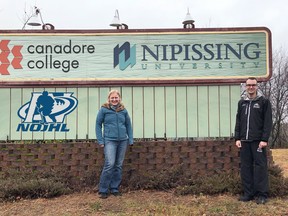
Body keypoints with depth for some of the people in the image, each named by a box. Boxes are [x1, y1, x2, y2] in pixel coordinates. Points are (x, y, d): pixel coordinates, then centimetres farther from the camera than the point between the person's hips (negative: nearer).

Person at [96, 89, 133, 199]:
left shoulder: (123, 110, 8)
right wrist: (100, 141, -3)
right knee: (110, 164, -15)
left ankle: (114, 188, 19)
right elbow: (98, 124, 2)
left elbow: (128, 125, 13)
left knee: (118, 165, 8)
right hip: (110, 140, -4)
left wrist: (130, 140, 8)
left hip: (123, 141, 4)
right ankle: (103, 190, -3)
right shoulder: (103, 110, 0)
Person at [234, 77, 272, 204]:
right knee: (246, 167, 5)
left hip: (258, 140, -4)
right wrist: (237, 138, 5)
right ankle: (248, 193, 12)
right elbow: (238, 122, 14)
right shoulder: (241, 103, 14)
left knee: (260, 166, -4)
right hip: (244, 141, 4)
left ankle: (262, 194, 3)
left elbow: (268, 122, -3)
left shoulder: (264, 102, 3)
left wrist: (264, 139, -11)